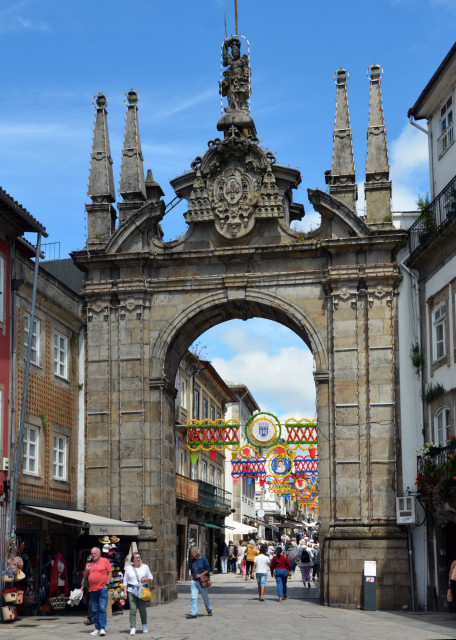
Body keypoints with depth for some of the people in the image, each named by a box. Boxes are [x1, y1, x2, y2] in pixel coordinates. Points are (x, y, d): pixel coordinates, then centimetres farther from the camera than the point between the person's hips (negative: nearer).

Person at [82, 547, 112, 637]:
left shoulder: (105, 561, 3)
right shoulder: (89, 563, 16)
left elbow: (110, 573, 1)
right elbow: (85, 576, 20)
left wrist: (107, 584, -7)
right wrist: (86, 570, 0)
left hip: (103, 588, -5)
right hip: (92, 589, 5)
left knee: (102, 608, -11)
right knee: (95, 610, 6)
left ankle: (102, 628, -12)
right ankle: (97, 628, 11)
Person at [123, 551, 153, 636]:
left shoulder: (145, 567, 10)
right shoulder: (129, 568, 9)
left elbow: (151, 577, 14)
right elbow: (125, 581, 10)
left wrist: (146, 579, -8)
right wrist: (125, 592, 2)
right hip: (131, 591, 0)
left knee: (142, 609, -4)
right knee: (133, 609, -9)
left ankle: (144, 625, 17)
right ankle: (133, 628, -8)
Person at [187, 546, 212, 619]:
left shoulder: (203, 559, -8)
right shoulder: (192, 560, 7)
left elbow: (208, 569, -6)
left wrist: (200, 575, -15)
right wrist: (191, 579, 6)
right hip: (194, 581, 4)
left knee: (205, 597, 11)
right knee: (194, 598, -7)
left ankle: (209, 610, 31)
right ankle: (193, 613, -8)